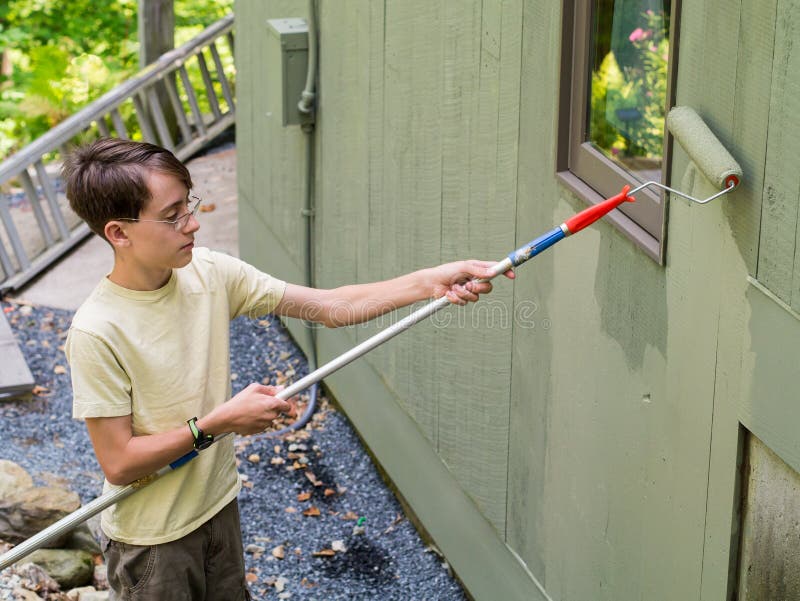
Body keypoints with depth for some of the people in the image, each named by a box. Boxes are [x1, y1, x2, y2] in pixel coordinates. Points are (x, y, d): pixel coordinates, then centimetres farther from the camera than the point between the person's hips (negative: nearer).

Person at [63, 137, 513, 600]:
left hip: (218, 506, 6)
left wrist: (430, 282, -19)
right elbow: (118, 463, -22)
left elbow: (330, 307, -9)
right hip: (151, 540, -6)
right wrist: (218, 423, -24)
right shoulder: (97, 332, -25)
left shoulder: (210, 272, -9)